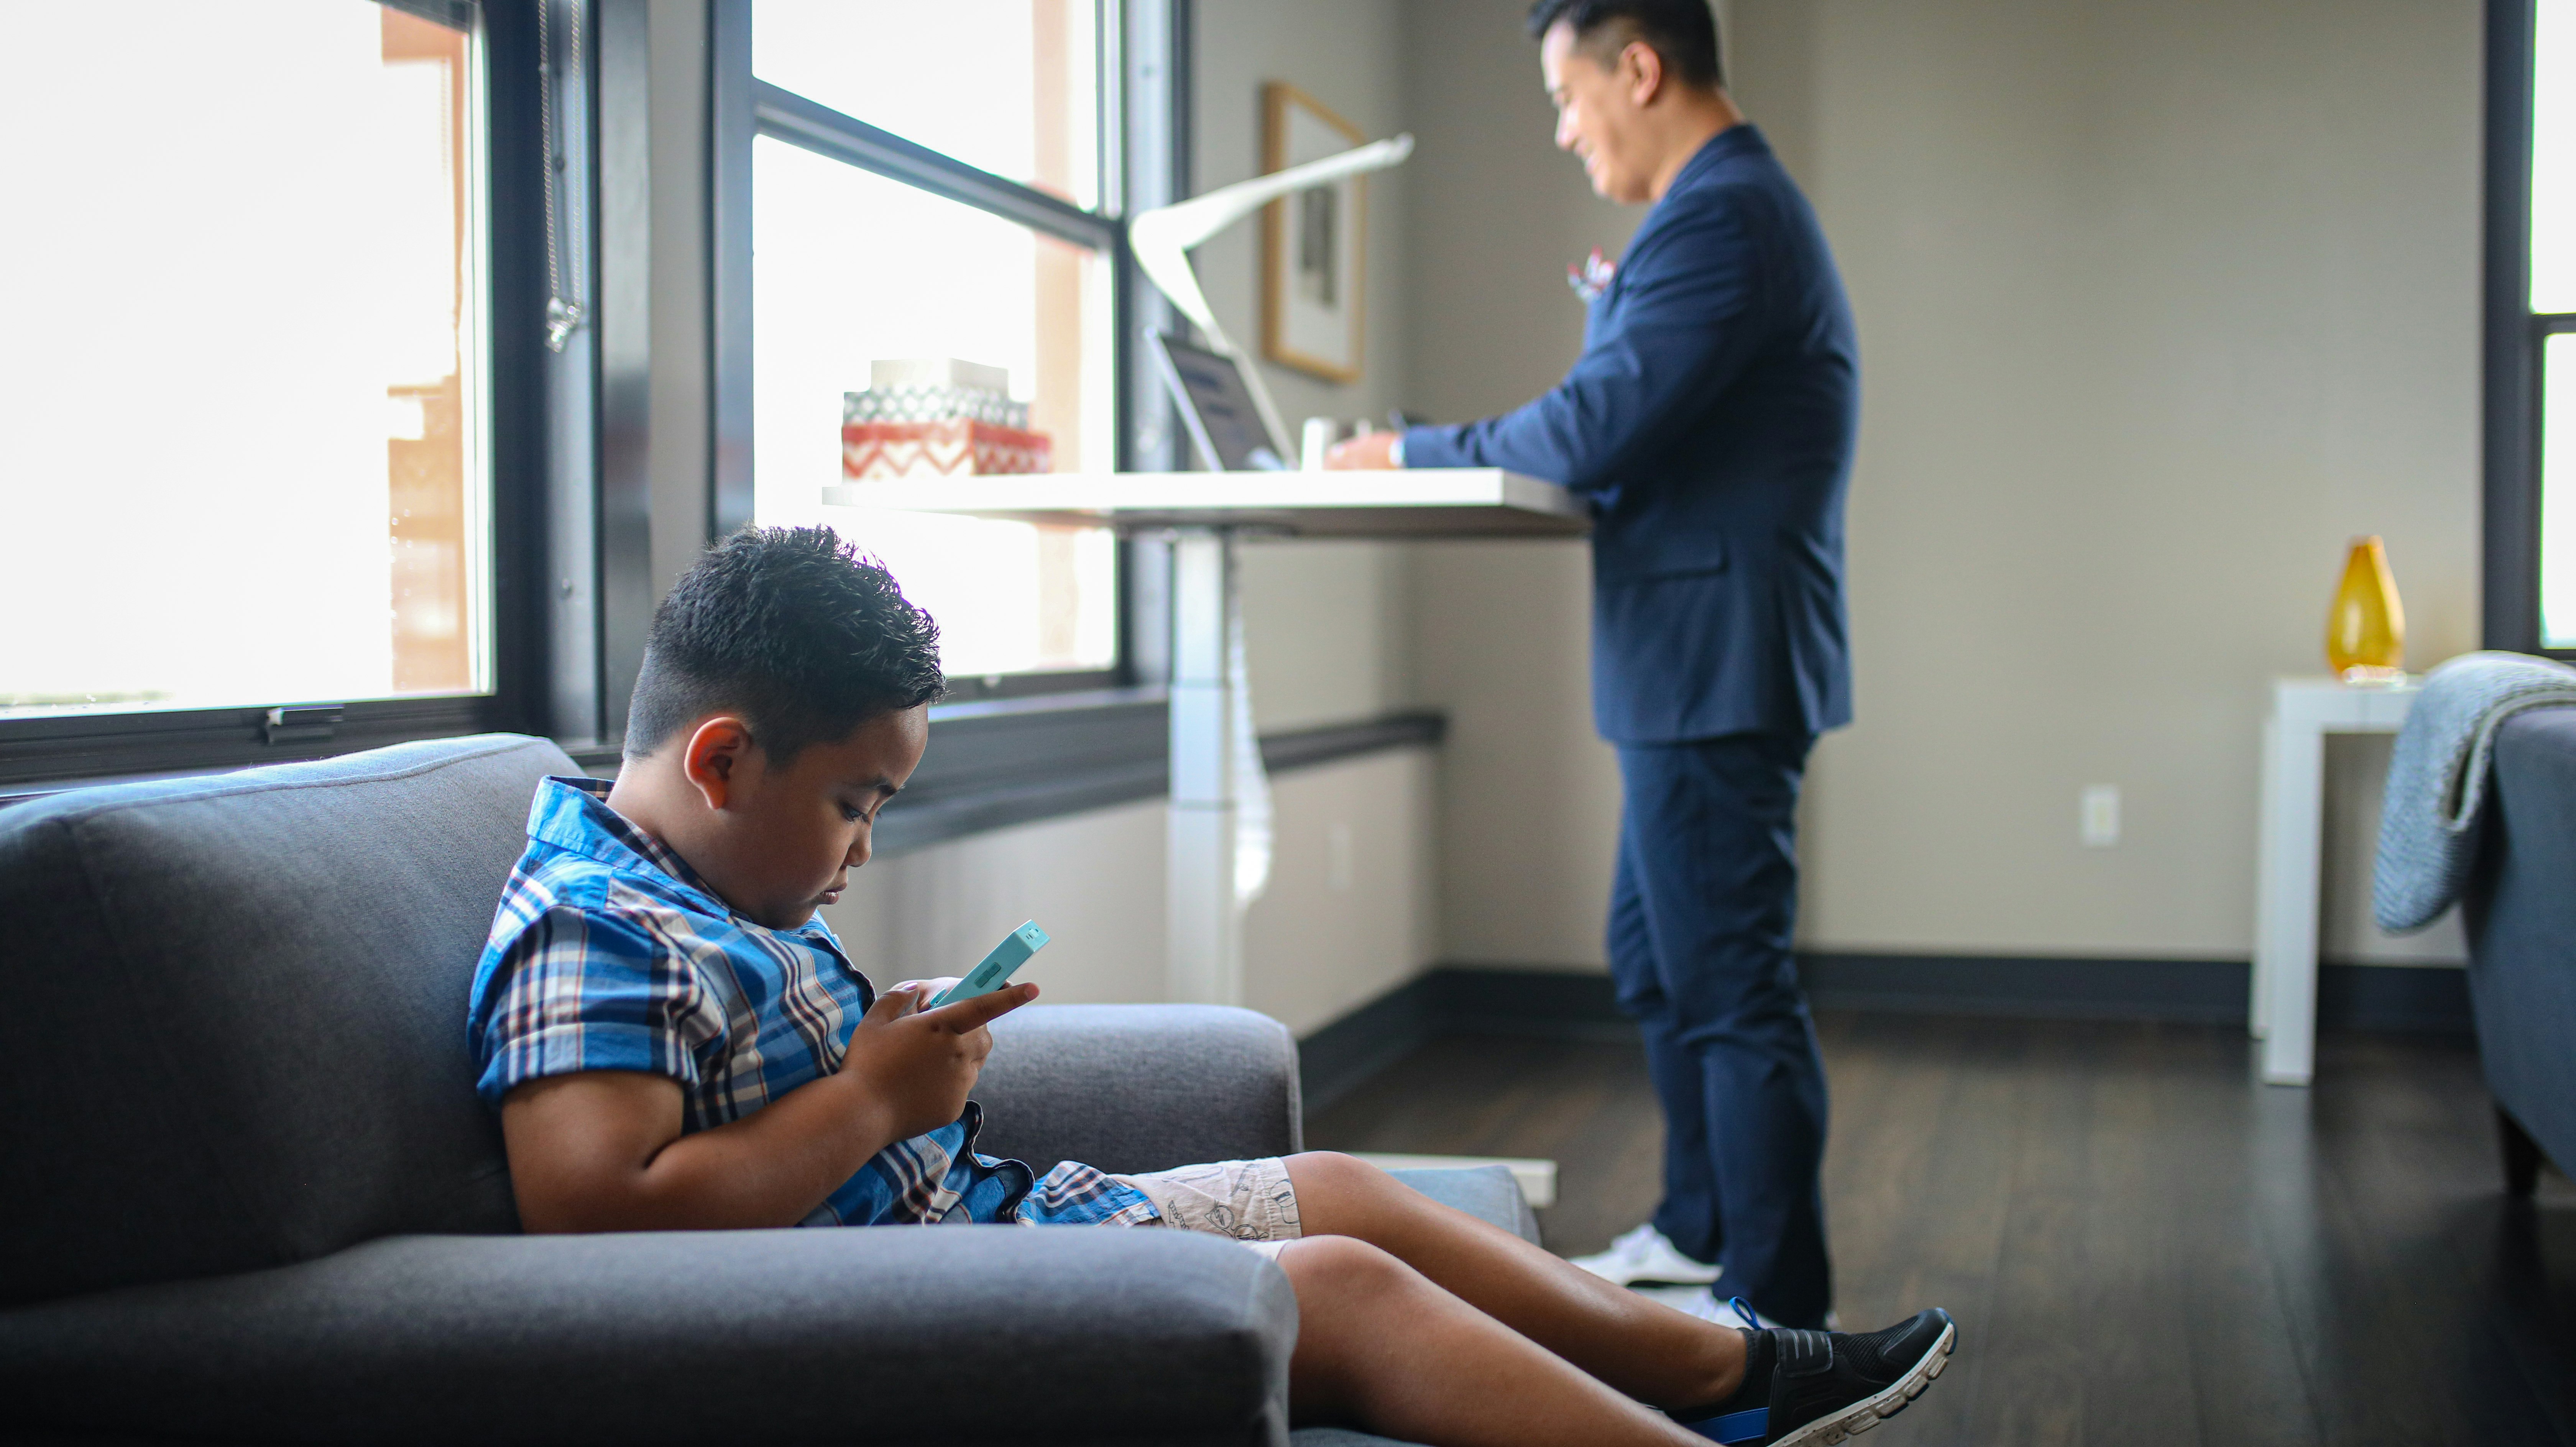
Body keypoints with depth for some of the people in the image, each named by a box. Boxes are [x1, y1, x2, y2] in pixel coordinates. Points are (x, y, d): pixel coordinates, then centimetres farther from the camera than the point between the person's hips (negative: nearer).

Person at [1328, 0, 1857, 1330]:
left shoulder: (1722, 216, -17)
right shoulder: (1736, 208, 18)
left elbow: (1594, 429, -23)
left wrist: (1412, 453, -10)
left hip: (1712, 668, -11)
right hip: (1698, 669, 11)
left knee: (1730, 986, -5)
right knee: (1656, 962, 20)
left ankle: (1782, 1310, 4)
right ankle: (1700, 1233, 34)